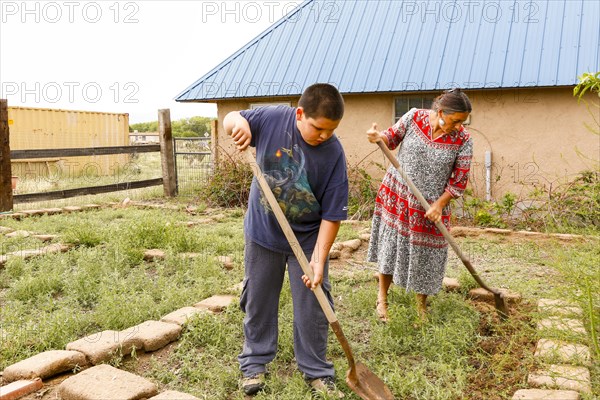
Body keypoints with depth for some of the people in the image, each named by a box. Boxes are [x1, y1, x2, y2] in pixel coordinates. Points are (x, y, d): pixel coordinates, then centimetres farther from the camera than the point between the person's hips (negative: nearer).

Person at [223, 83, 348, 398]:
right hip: (262, 233, 2)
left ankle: (316, 371, 25)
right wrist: (239, 122, -24)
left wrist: (319, 258, -22)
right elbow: (231, 120, 1)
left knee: (312, 306, 6)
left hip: (307, 239, -1)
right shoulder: (273, 118, -17)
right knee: (258, 301, 14)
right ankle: (255, 362, 34)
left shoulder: (334, 153, -21)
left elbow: (332, 214, -17)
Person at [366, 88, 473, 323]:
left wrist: (439, 205, -11)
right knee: (391, 246, 6)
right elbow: (392, 138, 3)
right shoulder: (414, 117, -12)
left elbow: (460, 180, -7)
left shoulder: (463, 141, -13)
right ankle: (382, 299, 25)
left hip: (431, 204, 0)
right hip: (398, 195, 0)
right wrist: (379, 137, -19)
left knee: (426, 253, 8)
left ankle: (421, 303, 31)